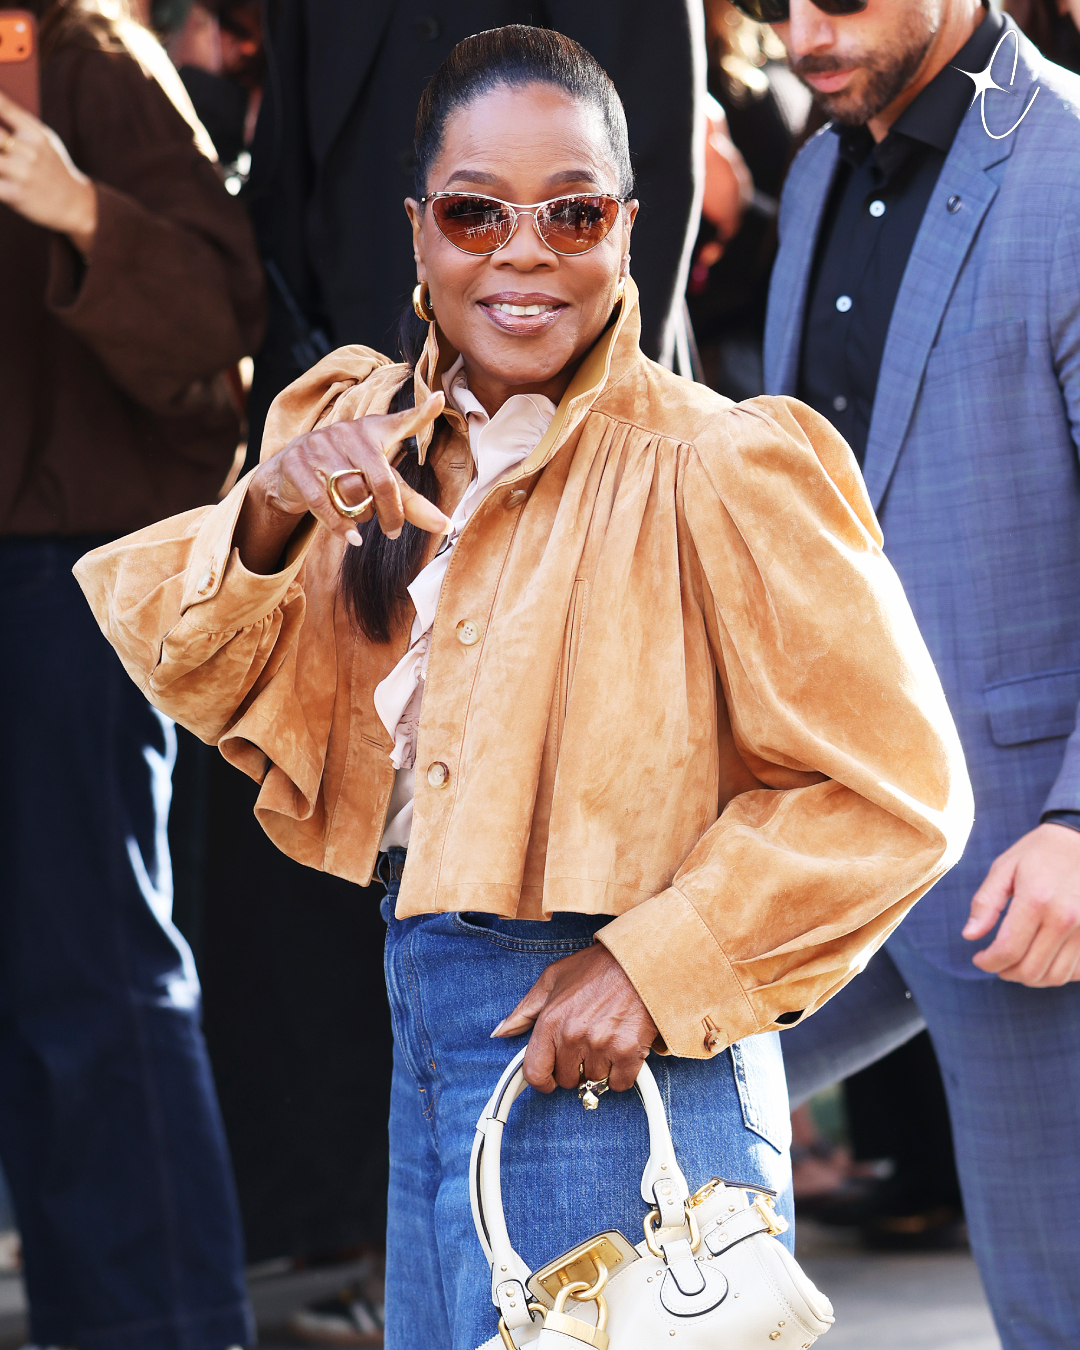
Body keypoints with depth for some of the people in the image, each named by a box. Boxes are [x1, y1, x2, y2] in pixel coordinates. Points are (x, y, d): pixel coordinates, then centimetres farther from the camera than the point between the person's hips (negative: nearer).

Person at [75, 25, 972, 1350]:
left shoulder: (714, 471, -16)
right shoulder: (367, 435, 5)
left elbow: (893, 793, -14)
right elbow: (205, 683, 2)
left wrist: (662, 962, -17)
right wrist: (269, 520, -16)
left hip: (610, 1065, -7)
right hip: (428, 1020, 7)